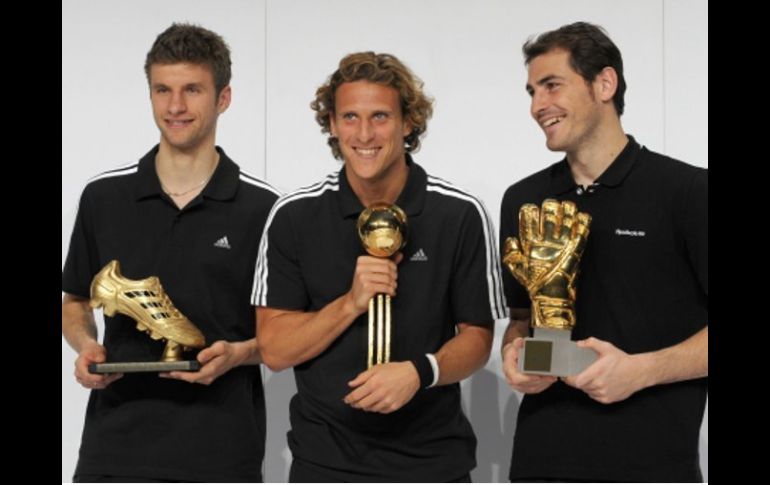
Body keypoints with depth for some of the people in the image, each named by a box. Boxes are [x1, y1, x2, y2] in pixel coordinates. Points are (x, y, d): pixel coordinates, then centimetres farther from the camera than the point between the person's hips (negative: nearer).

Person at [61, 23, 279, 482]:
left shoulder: (263, 208, -3)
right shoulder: (103, 197, 4)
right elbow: (75, 301, 16)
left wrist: (237, 354, -16)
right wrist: (86, 346, -5)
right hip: (115, 446, 2)